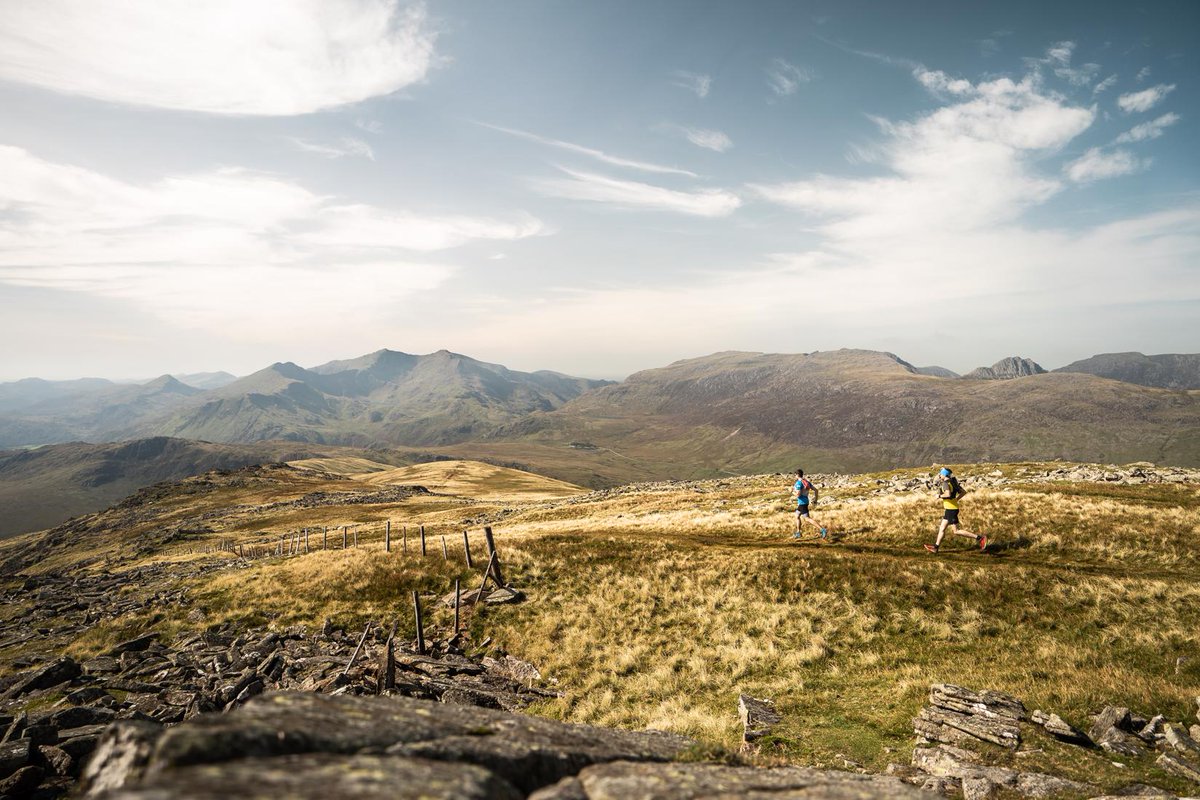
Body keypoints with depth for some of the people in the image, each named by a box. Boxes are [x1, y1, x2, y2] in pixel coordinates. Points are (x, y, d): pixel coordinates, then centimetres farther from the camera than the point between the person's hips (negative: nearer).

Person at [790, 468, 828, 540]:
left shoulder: (798, 483, -17)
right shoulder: (807, 481, 9)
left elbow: (798, 494, -26)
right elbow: (816, 490, 11)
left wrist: (792, 491, -7)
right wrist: (815, 500, 16)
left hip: (802, 503, -10)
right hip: (805, 501, 10)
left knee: (807, 519, -11)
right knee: (797, 516, 22)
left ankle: (823, 530, -20)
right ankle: (798, 533, 26)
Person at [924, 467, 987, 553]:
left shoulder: (945, 483, -17)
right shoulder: (952, 482, 10)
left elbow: (948, 494, -34)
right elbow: (964, 492, 17)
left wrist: (939, 495, -17)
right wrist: (956, 499, 19)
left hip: (951, 509, -10)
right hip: (950, 509, 10)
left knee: (956, 531, -4)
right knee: (942, 528, 13)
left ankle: (979, 537, -4)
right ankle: (936, 547, 18)